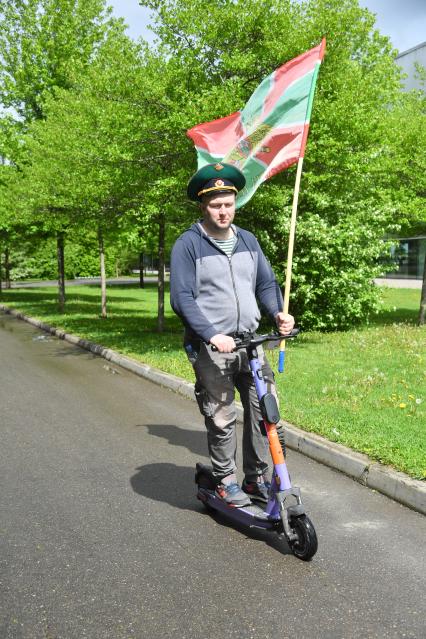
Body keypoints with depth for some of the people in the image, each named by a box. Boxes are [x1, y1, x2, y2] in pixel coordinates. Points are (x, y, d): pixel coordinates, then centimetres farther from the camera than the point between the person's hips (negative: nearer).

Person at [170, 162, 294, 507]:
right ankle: (226, 481, 23)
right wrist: (213, 336, -21)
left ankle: (257, 478, 20)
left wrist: (279, 312, -6)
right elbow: (182, 299, -13)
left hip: (250, 342, 5)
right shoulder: (188, 244, -8)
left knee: (265, 409, 4)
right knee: (221, 419, 4)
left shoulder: (247, 240, 9)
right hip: (210, 348, -5)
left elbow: (266, 283, 14)